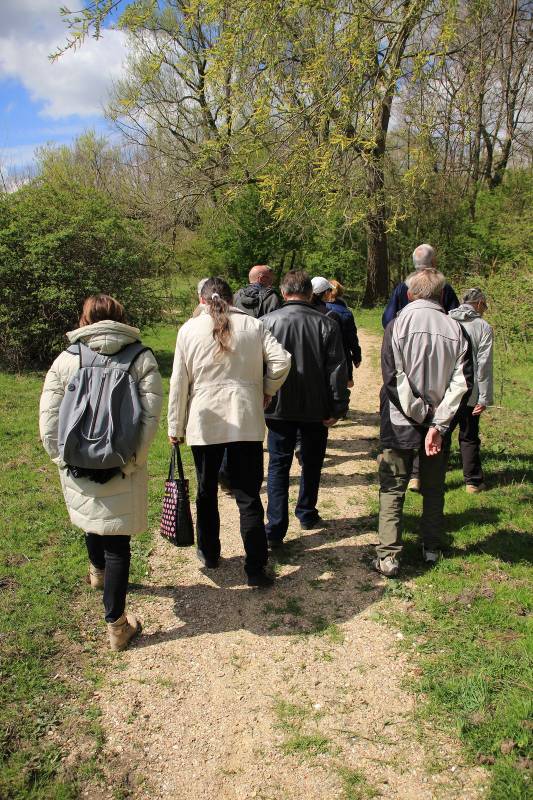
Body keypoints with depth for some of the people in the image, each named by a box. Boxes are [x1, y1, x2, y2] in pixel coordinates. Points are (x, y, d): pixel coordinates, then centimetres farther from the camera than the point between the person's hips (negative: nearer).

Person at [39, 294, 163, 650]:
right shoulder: (142, 358, -5)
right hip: (122, 470, -2)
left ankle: (99, 571, 57)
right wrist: (132, 461, -7)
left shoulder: (66, 360, -2)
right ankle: (116, 624, 14)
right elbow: (150, 418, -13)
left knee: (92, 522, 28)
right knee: (117, 543, 8)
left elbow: (48, 420, -4)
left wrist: (64, 460, 5)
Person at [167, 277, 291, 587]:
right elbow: (282, 360, -8)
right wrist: (266, 390, 10)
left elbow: (179, 382, 1)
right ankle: (256, 569, 6)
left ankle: (209, 553, 33)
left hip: (204, 422, 0)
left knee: (207, 491, 18)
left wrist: (175, 426, 9)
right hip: (246, 421, 0)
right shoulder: (253, 325, 1)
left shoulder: (189, 329, 0)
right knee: (249, 496, 4)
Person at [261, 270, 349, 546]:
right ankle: (307, 514, 34)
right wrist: (337, 408, -1)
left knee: (278, 466, 7)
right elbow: (337, 370, -7)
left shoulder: (266, 322, -5)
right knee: (311, 464, 19)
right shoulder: (326, 324, -6)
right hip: (316, 409, 0)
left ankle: (275, 529, 3)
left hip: (279, 408, 0)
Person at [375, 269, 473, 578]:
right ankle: (432, 548, 28)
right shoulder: (457, 329, -3)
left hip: (400, 424, -2)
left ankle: (389, 556, 2)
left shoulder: (398, 326, -10)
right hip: (439, 423, 3)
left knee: (392, 489, 6)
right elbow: (462, 383, -11)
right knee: (434, 489, 18)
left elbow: (394, 379, -15)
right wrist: (437, 425, -13)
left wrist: (420, 416, -10)